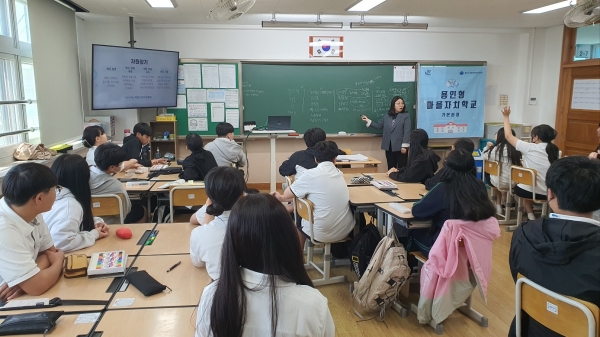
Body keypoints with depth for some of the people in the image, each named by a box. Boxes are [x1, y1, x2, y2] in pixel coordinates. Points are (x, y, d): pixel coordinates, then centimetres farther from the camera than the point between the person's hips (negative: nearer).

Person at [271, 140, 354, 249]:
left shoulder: (311, 174, -16)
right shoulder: (338, 173, 4)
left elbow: (287, 194, -2)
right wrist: (282, 198, 16)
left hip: (322, 234, -6)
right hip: (346, 230, 6)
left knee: (299, 220, 28)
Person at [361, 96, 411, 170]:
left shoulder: (406, 116, -2)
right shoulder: (387, 116, 12)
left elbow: (407, 132, -9)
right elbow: (378, 125, 19)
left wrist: (404, 146, -15)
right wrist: (368, 121, 11)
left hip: (400, 147, -4)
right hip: (389, 147, 5)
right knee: (391, 168, 11)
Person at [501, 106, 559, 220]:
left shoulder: (530, 148, -12)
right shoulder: (554, 151, 0)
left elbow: (508, 136, -2)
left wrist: (506, 116, 7)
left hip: (530, 191, -4)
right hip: (549, 192, 4)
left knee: (518, 187, 31)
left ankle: (531, 216, 25)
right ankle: (531, 215, 31)